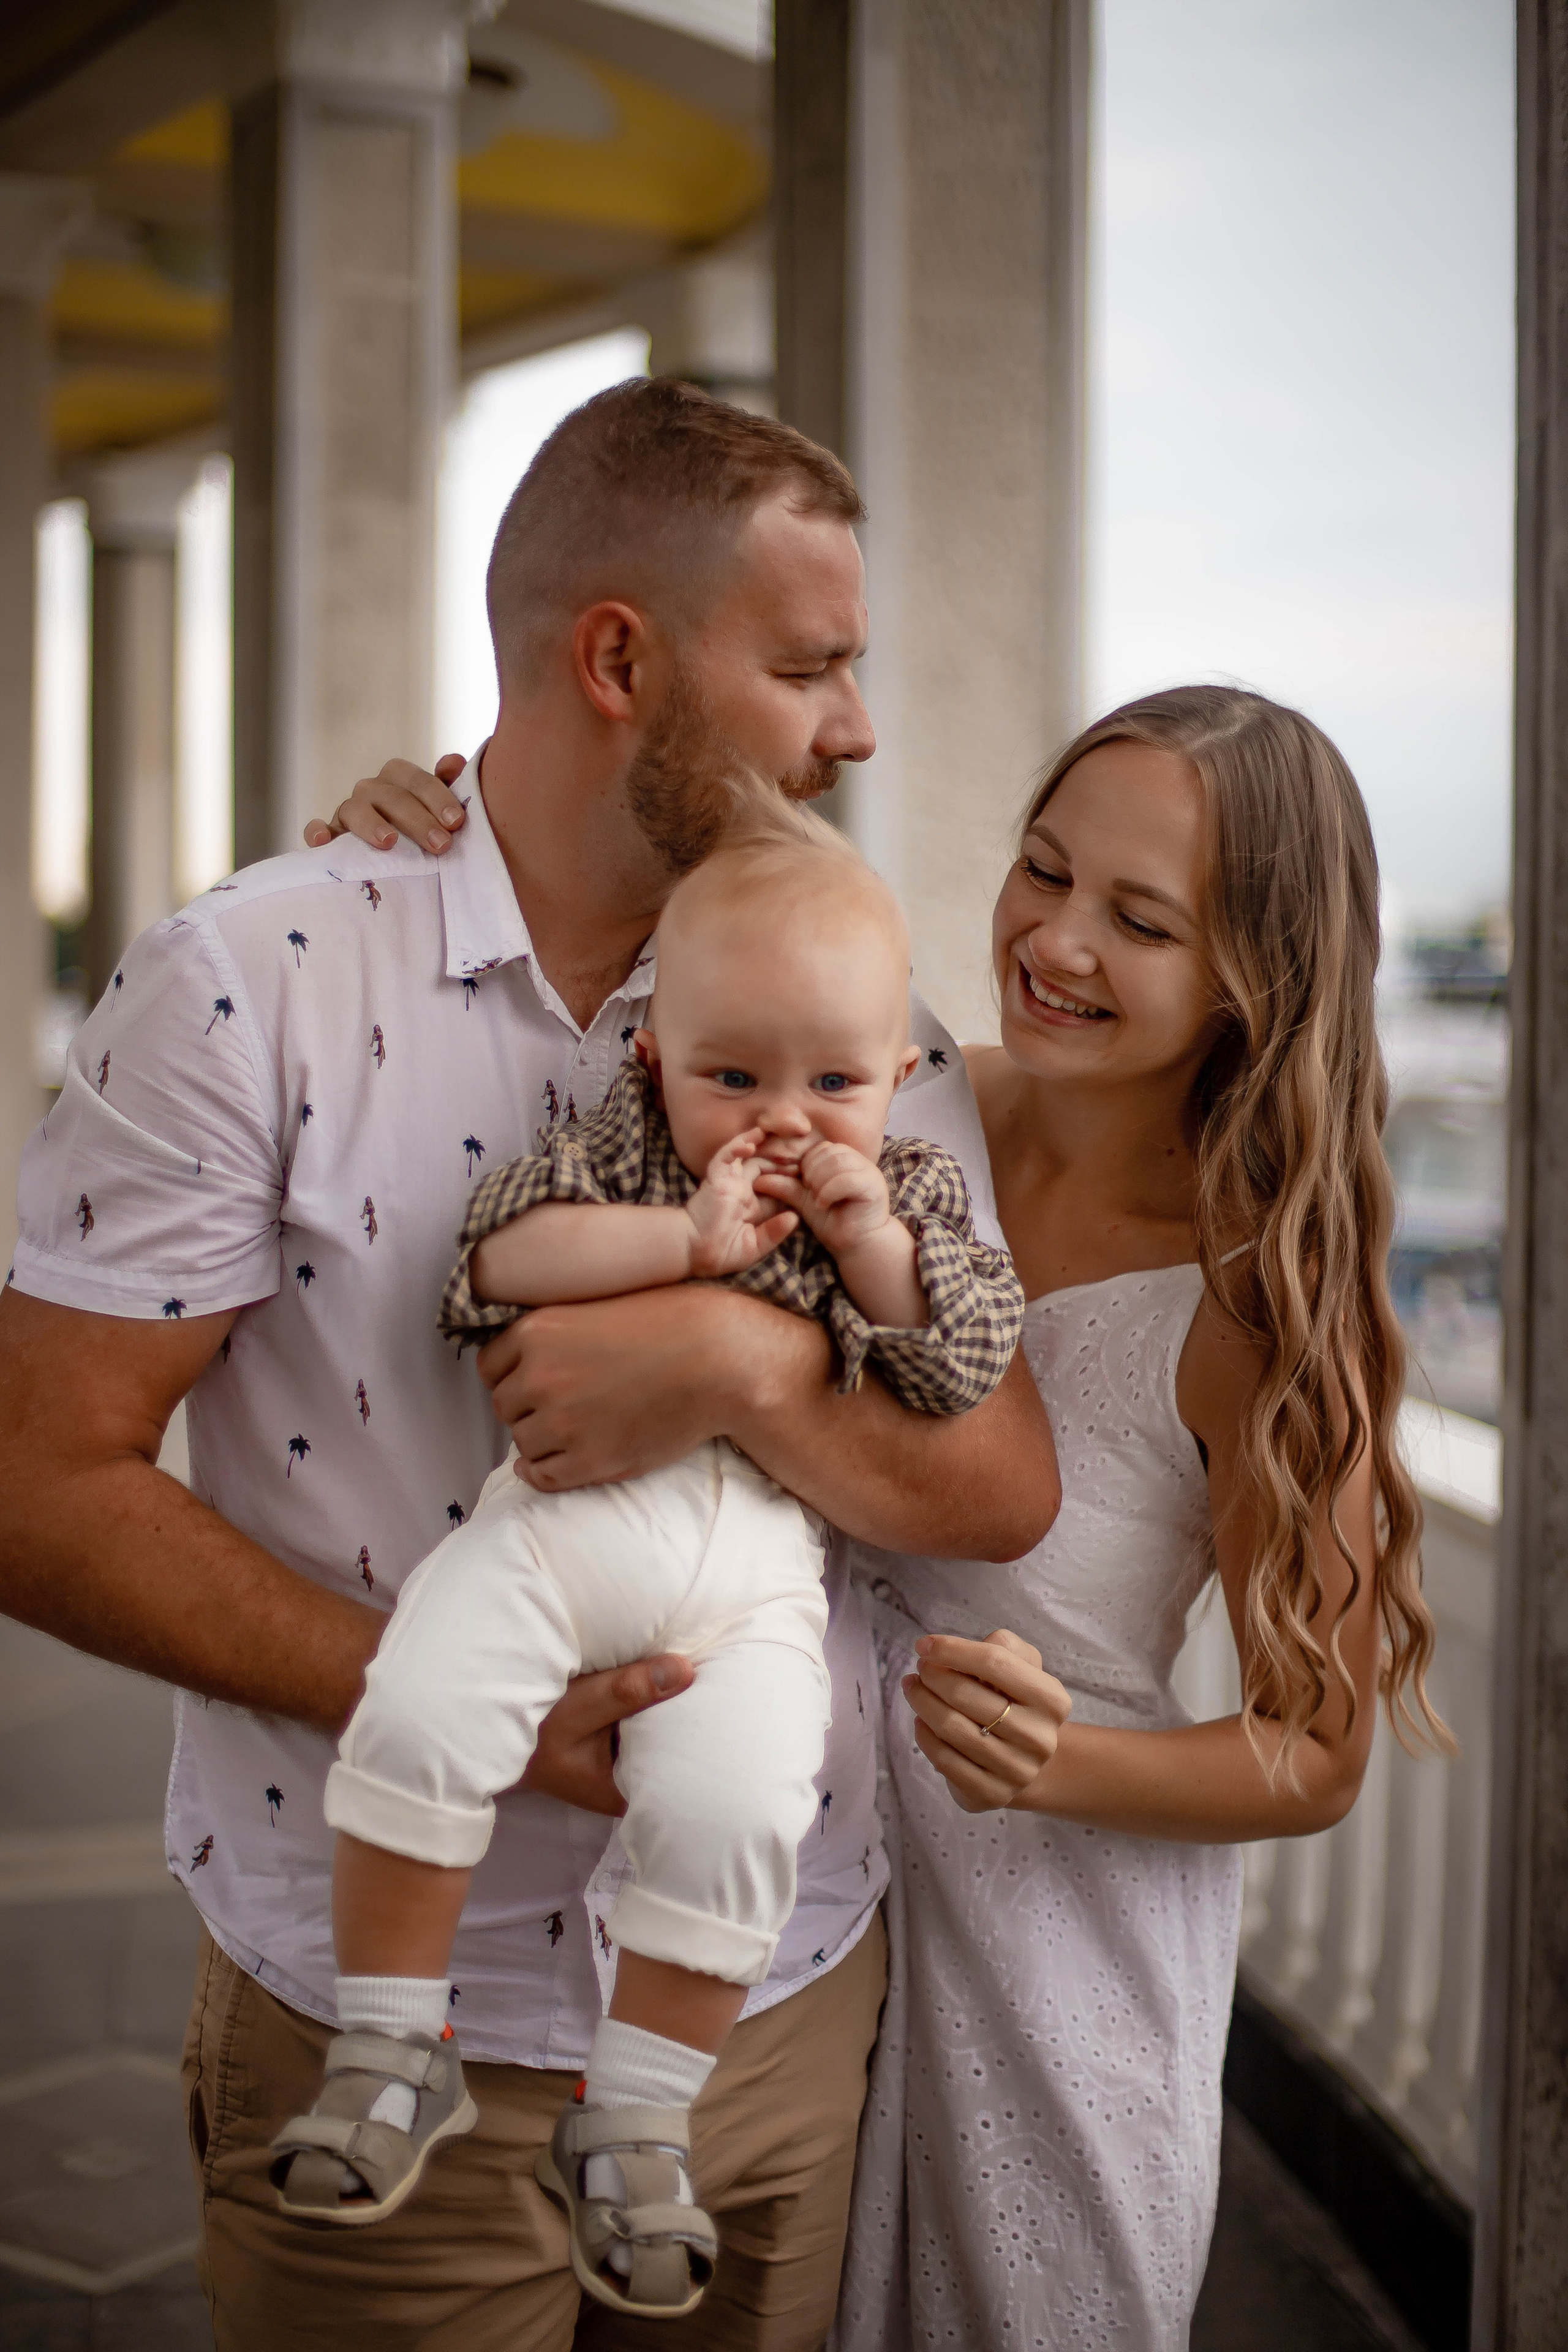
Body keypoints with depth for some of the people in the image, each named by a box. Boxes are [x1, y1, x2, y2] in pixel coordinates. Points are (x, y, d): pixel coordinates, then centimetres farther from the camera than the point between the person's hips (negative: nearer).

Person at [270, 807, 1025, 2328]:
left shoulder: (911, 1192, 16)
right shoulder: (626, 1147, 10)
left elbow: (968, 1370, 9)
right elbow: (502, 1254, -6)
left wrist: (875, 1248, -4)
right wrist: (689, 1237, -12)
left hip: (758, 1557, 0)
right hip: (566, 1506, 0)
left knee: (733, 1803, -22)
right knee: (422, 1712, -23)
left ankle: (630, 2120, -1)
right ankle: (392, 2052, -4)